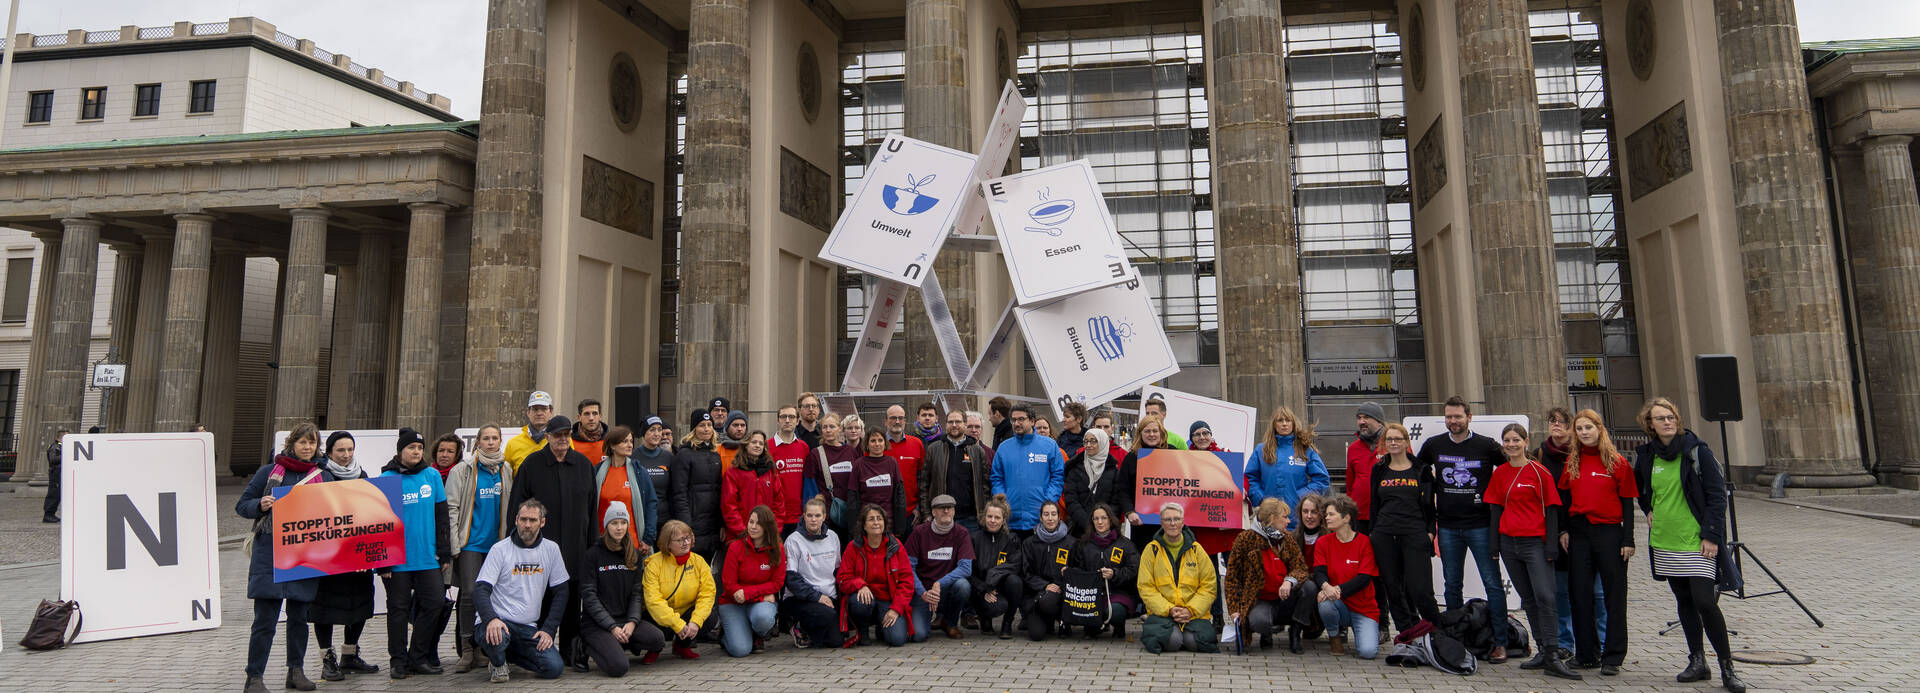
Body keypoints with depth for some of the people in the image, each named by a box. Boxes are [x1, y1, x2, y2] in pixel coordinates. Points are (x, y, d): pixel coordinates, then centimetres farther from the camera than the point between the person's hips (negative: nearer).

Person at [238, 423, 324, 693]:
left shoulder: (322, 477, 10)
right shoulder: (269, 472, 4)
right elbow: (242, 505, 6)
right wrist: (260, 505, -13)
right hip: (269, 553, -2)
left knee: (299, 615, 10)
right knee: (265, 618, -4)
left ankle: (296, 671, 21)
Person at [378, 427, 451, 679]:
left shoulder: (433, 475, 6)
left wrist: (444, 551, 8)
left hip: (427, 557, 3)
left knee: (435, 603, 1)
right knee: (398, 609, 7)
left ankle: (418, 658, 14)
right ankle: (398, 661, 19)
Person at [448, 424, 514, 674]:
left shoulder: (506, 470, 11)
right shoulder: (463, 470, 0)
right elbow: (451, 507, -2)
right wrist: (454, 544, -7)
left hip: (497, 543, 4)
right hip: (471, 543, -3)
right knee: (470, 594, -9)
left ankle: (483, 648, 16)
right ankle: (467, 651, -2)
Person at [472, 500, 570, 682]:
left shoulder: (551, 549, 5)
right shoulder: (500, 549, -3)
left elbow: (560, 592, 8)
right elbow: (481, 590, -11)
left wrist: (549, 630, -3)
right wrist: (491, 619, -31)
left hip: (528, 629, 3)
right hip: (498, 622, -3)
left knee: (554, 667, -16)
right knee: (496, 636, -38)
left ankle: (504, 651, 13)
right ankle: (497, 662, 1)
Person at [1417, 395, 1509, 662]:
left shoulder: (1487, 446, -3)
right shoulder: (1433, 445, 5)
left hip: (1481, 525, -3)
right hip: (1447, 527, 3)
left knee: (1492, 582, -3)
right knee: (1452, 584, 9)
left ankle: (1500, 642, 4)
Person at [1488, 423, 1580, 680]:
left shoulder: (1539, 472, -3)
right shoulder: (1500, 473, 9)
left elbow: (1550, 509, -4)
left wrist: (1551, 542, -9)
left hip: (1535, 542, -5)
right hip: (1509, 542, 5)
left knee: (1545, 596, -12)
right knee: (1528, 598, 9)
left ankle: (1553, 658, -11)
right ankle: (1544, 651, 17)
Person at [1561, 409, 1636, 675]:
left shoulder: (1617, 462, -2)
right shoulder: (1571, 462, 8)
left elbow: (1627, 503, -2)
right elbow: (1564, 498, 12)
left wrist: (1628, 539, -7)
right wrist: (1563, 530, 4)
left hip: (1610, 533, -4)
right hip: (1578, 533, 4)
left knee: (1614, 593, 2)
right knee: (1580, 593, 6)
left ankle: (1613, 656, 10)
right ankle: (1587, 653, 17)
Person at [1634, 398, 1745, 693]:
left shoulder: (1697, 451, -7)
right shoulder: (1646, 455, 6)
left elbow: (1717, 495, -8)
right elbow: (1639, 487, 27)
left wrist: (1711, 536, -13)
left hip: (1696, 542, -5)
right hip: (1664, 542, 5)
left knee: (1705, 602, -11)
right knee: (1684, 601, 11)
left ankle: (1727, 667, 2)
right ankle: (1697, 661, 21)